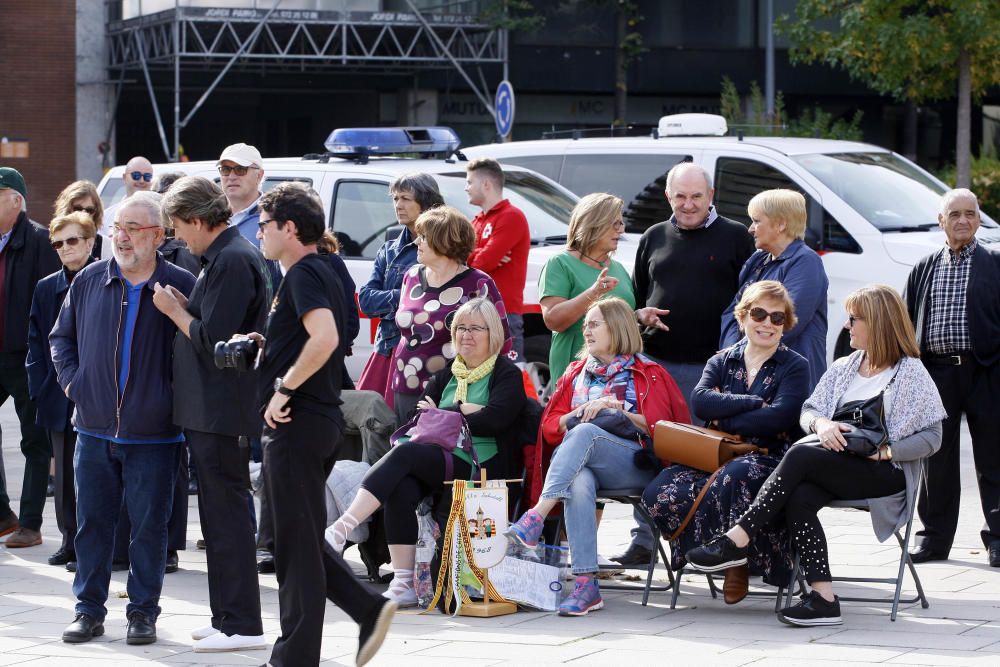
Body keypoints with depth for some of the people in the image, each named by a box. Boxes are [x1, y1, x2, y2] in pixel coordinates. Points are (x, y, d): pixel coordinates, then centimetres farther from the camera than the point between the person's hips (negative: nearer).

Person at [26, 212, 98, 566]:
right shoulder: (46, 289, 10)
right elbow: (36, 342, 11)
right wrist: (39, 388, 2)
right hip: (59, 399, 4)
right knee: (65, 471, 8)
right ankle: (71, 539, 16)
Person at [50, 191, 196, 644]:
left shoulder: (181, 287, -6)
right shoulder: (89, 281, 5)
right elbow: (61, 336, 18)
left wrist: (178, 393, -5)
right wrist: (71, 380, 6)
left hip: (154, 436, -3)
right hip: (94, 430, 3)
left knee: (149, 525, 3)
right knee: (91, 522, 8)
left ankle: (143, 612, 14)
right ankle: (89, 610, 17)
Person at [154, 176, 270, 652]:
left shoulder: (232, 260, -18)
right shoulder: (225, 256, 14)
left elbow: (212, 339, -22)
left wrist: (175, 310, -8)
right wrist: (183, 305, 7)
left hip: (221, 412, -11)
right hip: (210, 411, 11)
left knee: (227, 515, -7)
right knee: (219, 516, 15)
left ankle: (242, 625, -4)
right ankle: (228, 617, 21)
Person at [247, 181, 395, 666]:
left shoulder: (303, 273, -14)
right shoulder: (317, 271, 17)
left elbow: (324, 338, -30)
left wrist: (283, 388, -22)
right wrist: (268, 344, 13)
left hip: (297, 422, -10)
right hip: (317, 421, 10)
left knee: (296, 543, -4)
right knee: (302, 539, 16)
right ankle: (369, 609, 10)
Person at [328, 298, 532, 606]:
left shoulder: (507, 375, 8)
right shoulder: (446, 374, 25)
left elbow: (492, 421, -10)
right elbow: (420, 414, 9)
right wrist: (463, 410, -5)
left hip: (482, 469, -5)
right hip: (439, 462, 5)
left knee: (405, 453, -29)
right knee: (401, 488, -30)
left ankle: (340, 530, -37)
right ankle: (403, 584, -32)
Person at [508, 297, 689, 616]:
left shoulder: (648, 374, 16)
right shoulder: (576, 373, 29)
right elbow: (550, 426, 20)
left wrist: (615, 409, -6)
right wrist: (580, 413, 0)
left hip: (636, 463, -3)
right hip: (580, 465, 3)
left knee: (584, 432, -35)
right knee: (579, 484, -37)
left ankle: (537, 516, -48)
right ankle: (586, 584, -46)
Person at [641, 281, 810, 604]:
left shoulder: (795, 367, 7)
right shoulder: (722, 362, 17)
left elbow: (778, 418, -12)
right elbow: (700, 401, -5)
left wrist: (723, 418, -8)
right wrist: (756, 402, -10)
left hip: (769, 459, -4)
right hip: (714, 457, 4)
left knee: (735, 477, -41)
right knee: (660, 493, -25)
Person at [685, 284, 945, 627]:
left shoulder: (911, 373, 3)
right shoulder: (843, 368, 22)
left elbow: (932, 436, -2)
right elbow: (807, 411, 16)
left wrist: (887, 451, -16)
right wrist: (821, 423, -8)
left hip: (886, 471, -5)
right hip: (837, 463, 5)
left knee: (801, 456, -29)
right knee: (799, 498, -30)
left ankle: (737, 540, -28)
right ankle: (823, 597, -36)